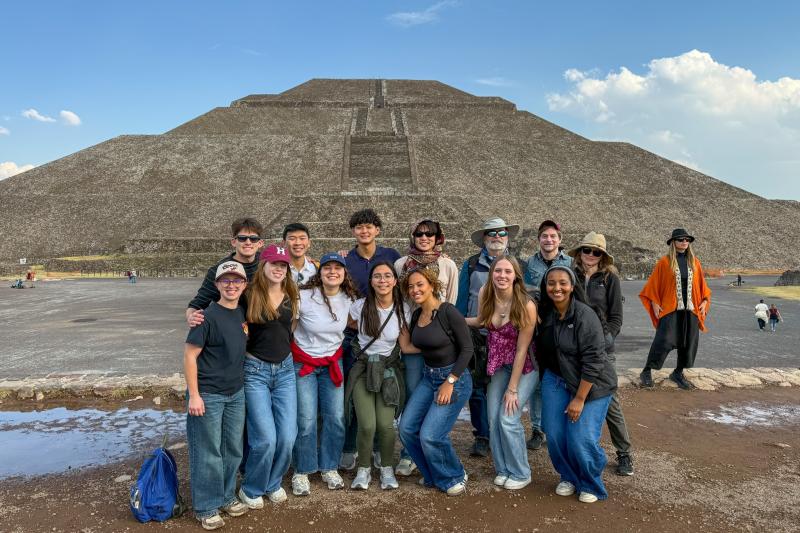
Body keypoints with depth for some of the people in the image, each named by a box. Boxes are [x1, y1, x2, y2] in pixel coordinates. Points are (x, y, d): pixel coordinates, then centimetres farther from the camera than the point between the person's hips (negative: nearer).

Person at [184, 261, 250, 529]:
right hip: (208, 396, -6)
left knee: (233, 450, 17)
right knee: (207, 453, 6)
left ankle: (226, 496, 35)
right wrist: (194, 395, -16)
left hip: (236, 393, 6)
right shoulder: (208, 316, -17)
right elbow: (189, 355, -15)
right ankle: (206, 508, 22)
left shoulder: (243, 313, 3)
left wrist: (240, 384, 14)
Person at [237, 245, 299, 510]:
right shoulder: (249, 295, -11)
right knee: (265, 438, -6)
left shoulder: (291, 296, 2)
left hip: (285, 369, 4)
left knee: (287, 436, 2)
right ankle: (251, 489, 21)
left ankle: (273, 483, 29)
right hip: (255, 370, -4)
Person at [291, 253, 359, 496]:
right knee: (306, 420, -5)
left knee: (336, 417, 3)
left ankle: (329, 468, 23)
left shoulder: (349, 299, -2)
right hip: (303, 363, -4)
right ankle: (301, 472, 15)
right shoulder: (304, 297, -16)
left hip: (333, 363, 4)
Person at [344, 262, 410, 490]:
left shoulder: (403, 310, -4)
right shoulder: (360, 306, -7)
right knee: (367, 425, -12)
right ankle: (363, 470, 13)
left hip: (389, 370, 1)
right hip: (363, 370, -1)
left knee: (385, 424, -11)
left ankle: (387, 469, 15)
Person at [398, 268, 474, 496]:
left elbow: (467, 348, -15)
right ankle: (434, 475, 23)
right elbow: (408, 347, 13)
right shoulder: (416, 316, 6)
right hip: (429, 377, 8)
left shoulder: (448, 312, -16)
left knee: (430, 435, -14)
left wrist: (450, 382, -17)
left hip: (454, 378, -7)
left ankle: (454, 477, 15)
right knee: (407, 429, 0)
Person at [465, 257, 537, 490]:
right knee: (493, 420, 0)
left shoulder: (526, 305, -25)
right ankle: (502, 469, 22)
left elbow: (521, 350, -20)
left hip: (524, 367, -5)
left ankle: (520, 474, 11)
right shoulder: (485, 295, -11)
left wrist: (512, 389, -16)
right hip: (499, 365, 5)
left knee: (508, 419, -11)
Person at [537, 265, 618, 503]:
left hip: (590, 384, -5)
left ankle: (591, 485, 17)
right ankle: (568, 477, 27)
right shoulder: (544, 313, -2)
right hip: (556, 379, 5)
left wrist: (579, 399, -18)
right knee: (555, 435, 0)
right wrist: (545, 380, 13)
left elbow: (592, 361, -20)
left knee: (581, 439, -11)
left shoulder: (585, 316, -20)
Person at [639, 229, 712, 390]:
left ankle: (678, 373, 23)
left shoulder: (694, 262, 10)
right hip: (670, 309, -5)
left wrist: (704, 301, 6)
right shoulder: (665, 262, -2)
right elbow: (653, 284, 0)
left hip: (691, 309, 5)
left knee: (689, 343, 7)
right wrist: (654, 303, -6)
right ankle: (646, 372, -1)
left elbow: (702, 284, 18)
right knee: (663, 341, -13)